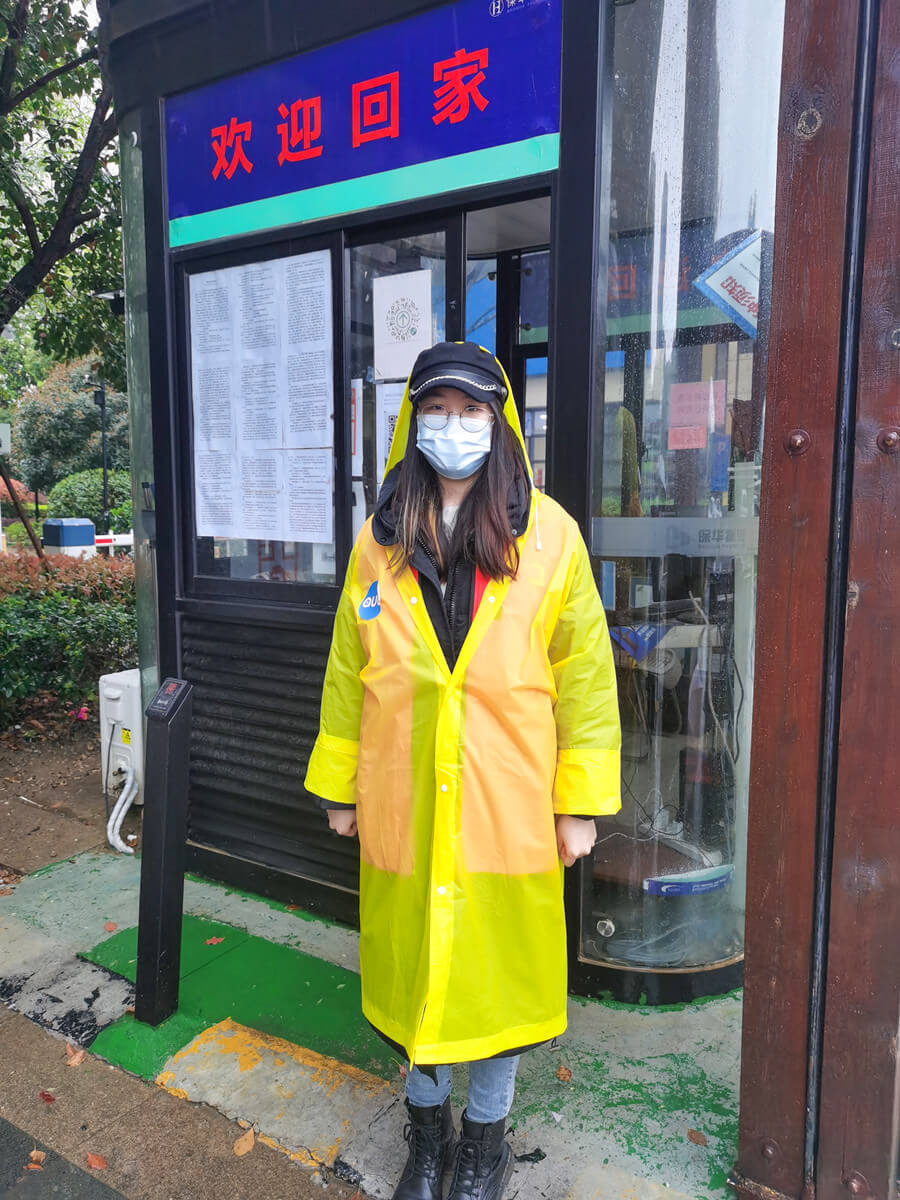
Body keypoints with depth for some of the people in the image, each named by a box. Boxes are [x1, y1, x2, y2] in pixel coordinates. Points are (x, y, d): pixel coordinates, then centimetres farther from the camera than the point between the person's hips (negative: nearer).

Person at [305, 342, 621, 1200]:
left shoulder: (550, 535, -6)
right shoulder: (379, 540, 2)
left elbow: (584, 673, -4)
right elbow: (348, 671, 6)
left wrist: (581, 800, -4)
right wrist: (338, 786, 9)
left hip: (506, 803, -2)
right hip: (404, 802, 2)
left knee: (496, 963, 13)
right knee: (412, 963, 16)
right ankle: (427, 1125, 42)